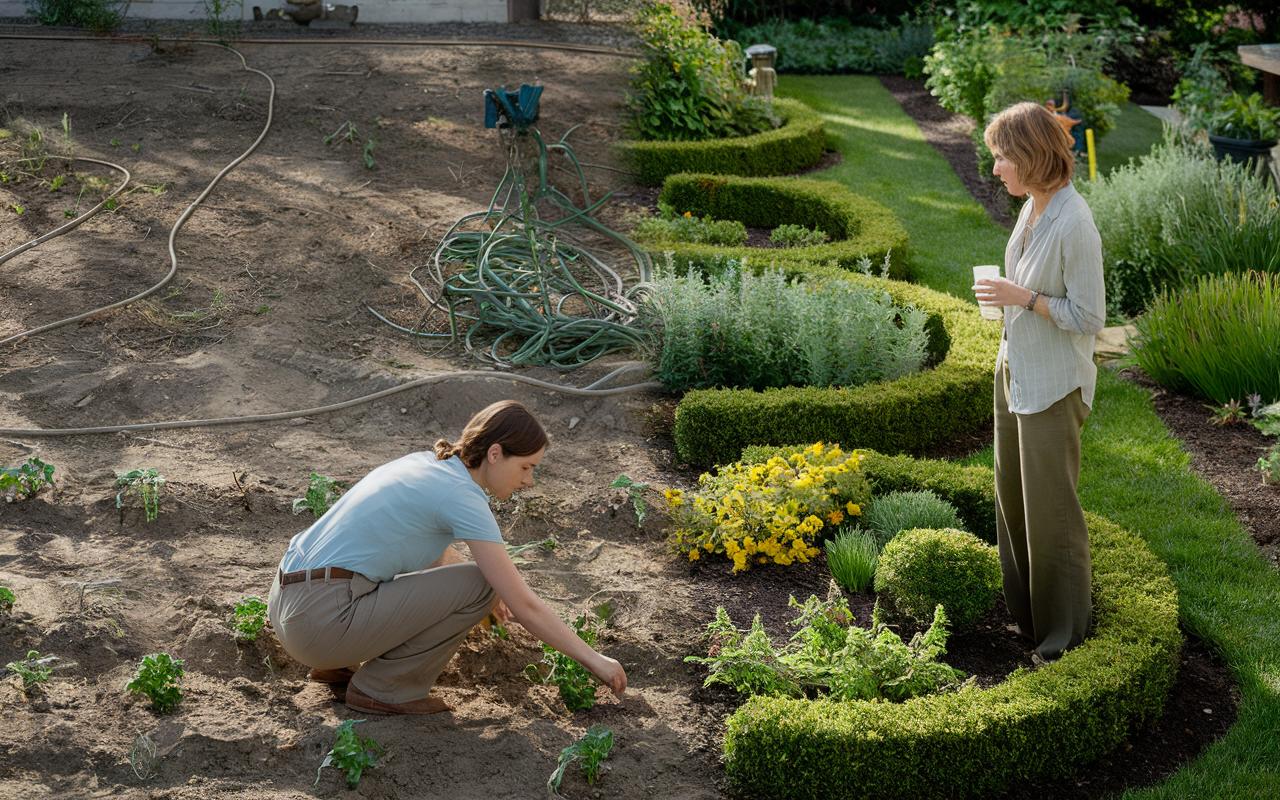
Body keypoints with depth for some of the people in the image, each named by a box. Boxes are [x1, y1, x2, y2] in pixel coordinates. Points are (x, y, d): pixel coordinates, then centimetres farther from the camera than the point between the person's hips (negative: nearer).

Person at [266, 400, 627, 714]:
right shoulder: (463, 497, -12)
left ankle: (338, 661, 19)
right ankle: (384, 688, 2)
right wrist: (595, 660, -2)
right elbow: (524, 606, -11)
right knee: (478, 586, -7)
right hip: (323, 620, -9)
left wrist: (497, 584, 43)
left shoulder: (427, 464, 13)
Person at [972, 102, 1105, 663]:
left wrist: (1023, 298, -23)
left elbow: (1088, 318, -21)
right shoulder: (1034, 207, 2)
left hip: (1053, 385, -9)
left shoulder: (1074, 225, -24)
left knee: (1050, 508, 3)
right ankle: (1025, 613, 36)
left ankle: (1063, 633, 19)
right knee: (1013, 495, 19)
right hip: (1016, 370, 9)